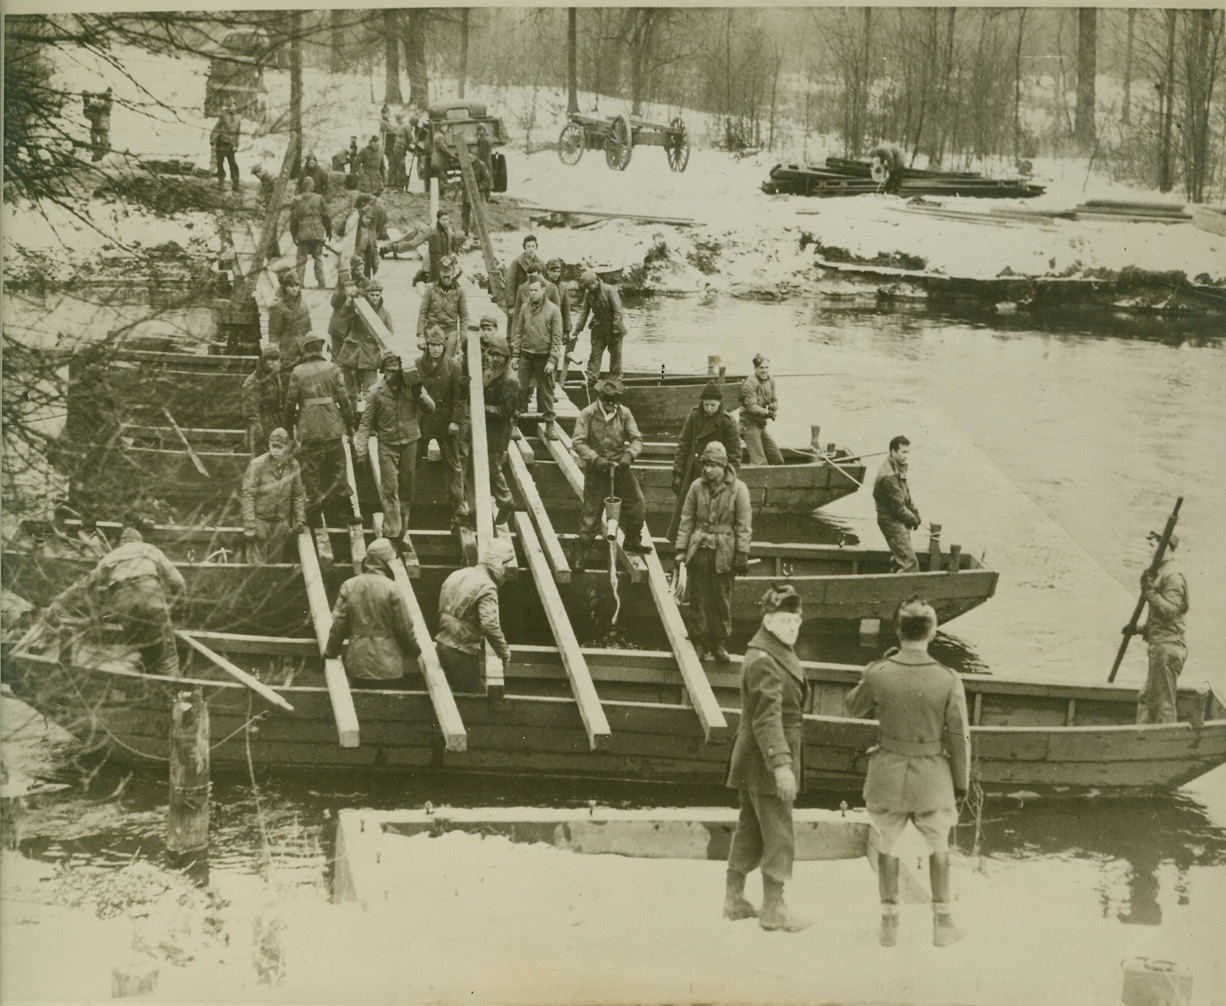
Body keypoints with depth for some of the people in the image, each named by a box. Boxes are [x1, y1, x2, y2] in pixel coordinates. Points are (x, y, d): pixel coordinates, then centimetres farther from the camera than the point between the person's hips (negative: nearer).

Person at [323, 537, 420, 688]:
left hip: (357, 664, 4)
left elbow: (338, 623, 0)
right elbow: (404, 628, -7)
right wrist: (415, 651, 10)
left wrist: (331, 651, 14)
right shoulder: (391, 589, -12)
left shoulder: (349, 586, -1)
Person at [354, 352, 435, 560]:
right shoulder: (378, 392, -7)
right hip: (387, 444, -2)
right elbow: (366, 422, -3)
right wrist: (362, 449, -9)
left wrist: (419, 394, -24)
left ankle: (402, 530, 23)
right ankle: (392, 532, -3)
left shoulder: (411, 385, -3)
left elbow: (431, 408, -5)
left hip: (409, 442, 2)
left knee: (406, 488, 10)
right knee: (389, 489, -8)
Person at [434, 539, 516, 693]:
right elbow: (490, 625, -27)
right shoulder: (487, 587, -18)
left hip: (443, 646, 8)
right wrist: (505, 653, -18)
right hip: (464, 653, -8)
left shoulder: (456, 575, 9)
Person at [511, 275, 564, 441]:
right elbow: (518, 332, 7)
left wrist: (552, 360, -11)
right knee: (521, 389, 1)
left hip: (544, 357, -2)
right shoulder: (524, 308, 2)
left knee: (546, 392, 5)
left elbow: (557, 338, -6)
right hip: (526, 355, 2)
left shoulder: (553, 310, -5)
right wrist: (515, 355, 2)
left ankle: (550, 424, 12)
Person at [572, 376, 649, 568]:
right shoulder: (588, 414, -10)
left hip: (621, 468, 3)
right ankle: (583, 552, 14)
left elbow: (637, 439, -1)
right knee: (591, 512, 1)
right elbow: (579, 442, -13)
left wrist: (630, 454, -21)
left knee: (638, 506, 3)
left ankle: (632, 541, 27)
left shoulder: (624, 413, -2)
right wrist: (595, 459, -25)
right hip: (596, 470, -3)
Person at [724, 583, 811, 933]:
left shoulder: (779, 655, 14)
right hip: (766, 760, -11)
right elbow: (766, 719, -27)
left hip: (753, 761, 11)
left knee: (750, 831, 17)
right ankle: (773, 910, 4)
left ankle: (734, 899, 26)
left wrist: (783, 761, 26)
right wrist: (781, 764, -32)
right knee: (778, 835, -4)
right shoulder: (763, 662, -20)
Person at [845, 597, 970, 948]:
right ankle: (942, 921, 29)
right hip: (932, 778, 0)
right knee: (938, 847, 22)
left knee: (887, 846, 20)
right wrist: (961, 784, 5)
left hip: (888, 774, 0)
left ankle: (889, 921, 28)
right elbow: (959, 739, -8)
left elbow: (853, 706, 4)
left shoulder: (878, 675, -17)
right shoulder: (948, 681, -17)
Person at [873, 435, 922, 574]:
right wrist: (913, 520, -7)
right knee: (910, 563, -12)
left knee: (899, 560, 20)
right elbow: (898, 506, -22)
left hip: (900, 520, 10)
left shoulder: (899, 467, 6)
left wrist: (915, 514, 3)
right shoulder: (889, 476, -27)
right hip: (892, 521, -10)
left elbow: (906, 493, 12)